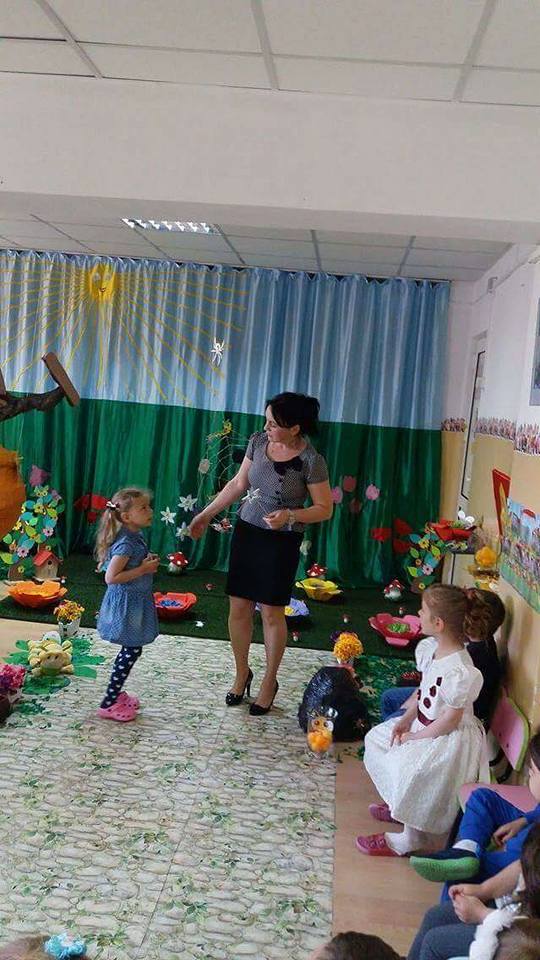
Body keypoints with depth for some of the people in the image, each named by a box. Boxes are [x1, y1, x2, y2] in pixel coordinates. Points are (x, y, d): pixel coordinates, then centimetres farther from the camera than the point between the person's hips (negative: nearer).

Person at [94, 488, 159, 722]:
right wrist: (143, 569, -23)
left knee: (131, 650, 18)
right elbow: (111, 577, -27)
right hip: (126, 603, -10)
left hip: (136, 601, 10)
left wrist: (148, 562, 2)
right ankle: (108, 704, 7)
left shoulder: (136, 536, 5)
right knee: (132, 651, -2)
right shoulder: (126, 543, -24)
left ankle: (115, 694, 31)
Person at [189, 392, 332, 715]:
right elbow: (238, 484, 9)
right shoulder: (258, 441, -4)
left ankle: (270, 682, 26)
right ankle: (242, 673, 31)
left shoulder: (311, 460, -19)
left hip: (281, 542, -5)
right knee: (239, 607, 9)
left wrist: (290, 515, -26)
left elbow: (325, 509, -10)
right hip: (246, 531, 5)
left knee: (272, 613, 6)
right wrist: (207, 514, 10)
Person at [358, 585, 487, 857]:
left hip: (450, 738, -10)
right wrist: (406, 719, -3)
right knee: (377, 739, 11)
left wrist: (415, 737, -14)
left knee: (410, 770, -25)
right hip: (424, 722, 10)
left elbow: (451, 719, -24)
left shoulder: (458, 670, -31)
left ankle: (407, 841, -1)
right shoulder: (431, 647, -4)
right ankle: (399, 807, 30)